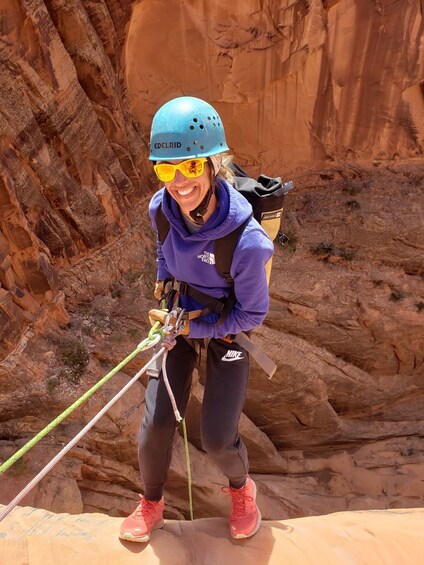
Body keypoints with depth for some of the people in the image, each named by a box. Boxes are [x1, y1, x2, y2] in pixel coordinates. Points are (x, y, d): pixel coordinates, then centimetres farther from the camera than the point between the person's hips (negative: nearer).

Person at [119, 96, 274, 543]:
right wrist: (162, 279, -1)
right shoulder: (161, 208, -17)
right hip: (177, 319, 4)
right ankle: (151, 501, 35)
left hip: (226, 331, -3)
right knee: (157, 423, 2)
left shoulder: (246, 240, -33)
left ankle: (240, 486, 40)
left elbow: (252, 314, -18)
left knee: (217, 439, 1)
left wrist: (193, 326, -18)